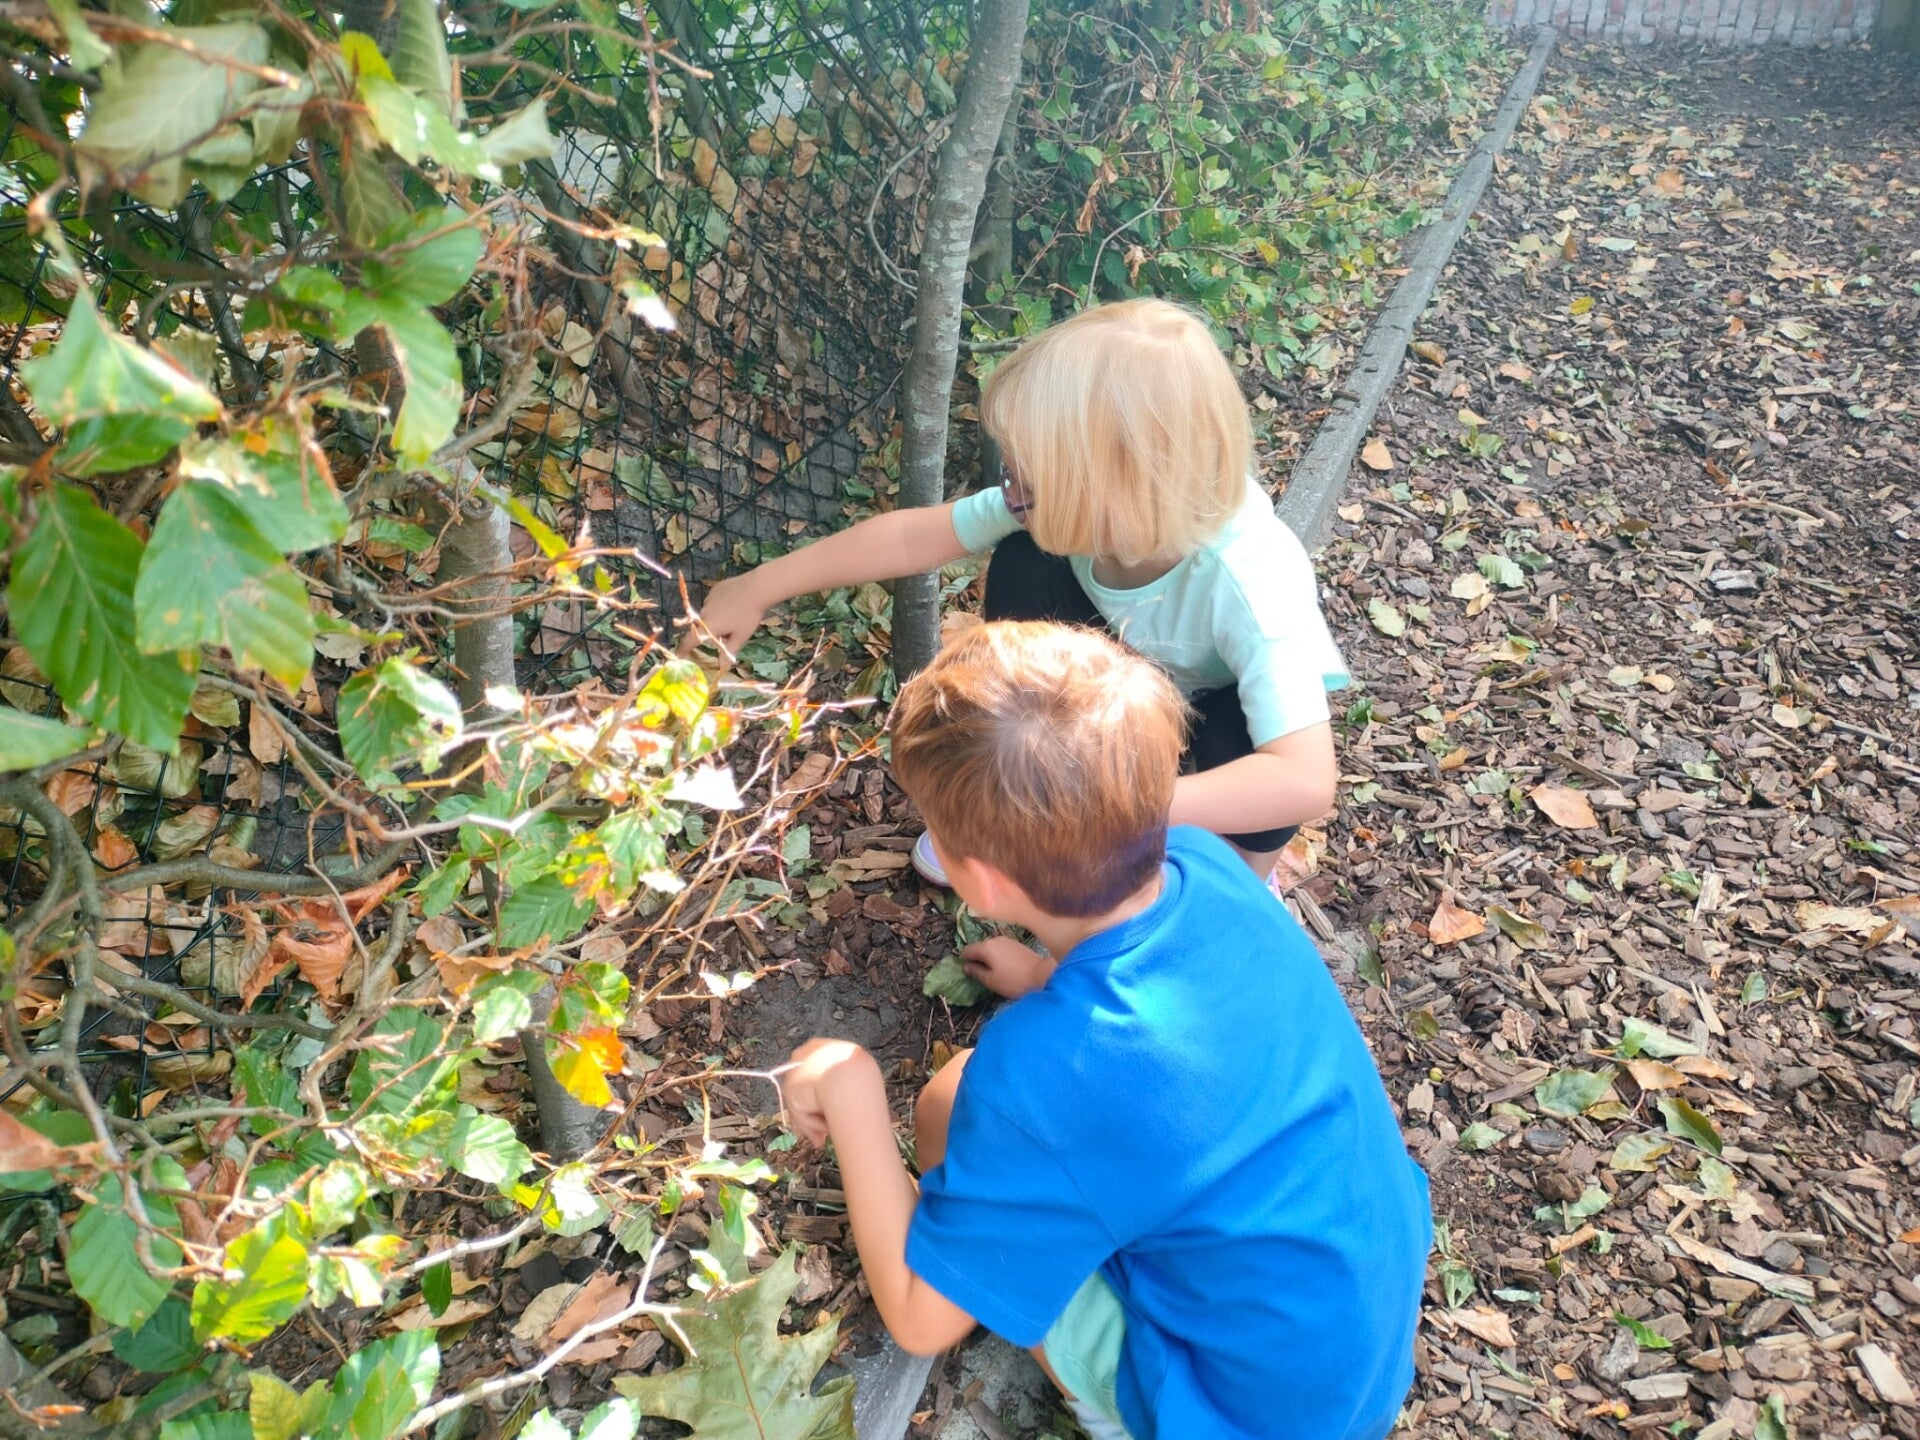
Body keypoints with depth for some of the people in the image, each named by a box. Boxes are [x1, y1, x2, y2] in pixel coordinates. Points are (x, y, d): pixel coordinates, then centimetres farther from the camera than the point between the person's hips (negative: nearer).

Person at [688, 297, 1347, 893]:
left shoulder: (1251, 581, -43)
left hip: (1225, 712, -4)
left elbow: (1306, 782, -51)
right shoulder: (1070, 503, -29)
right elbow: (913, 536, -17)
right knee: (1023, 563, -21)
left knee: (1235, 739, -38)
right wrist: (759, 589, -10)